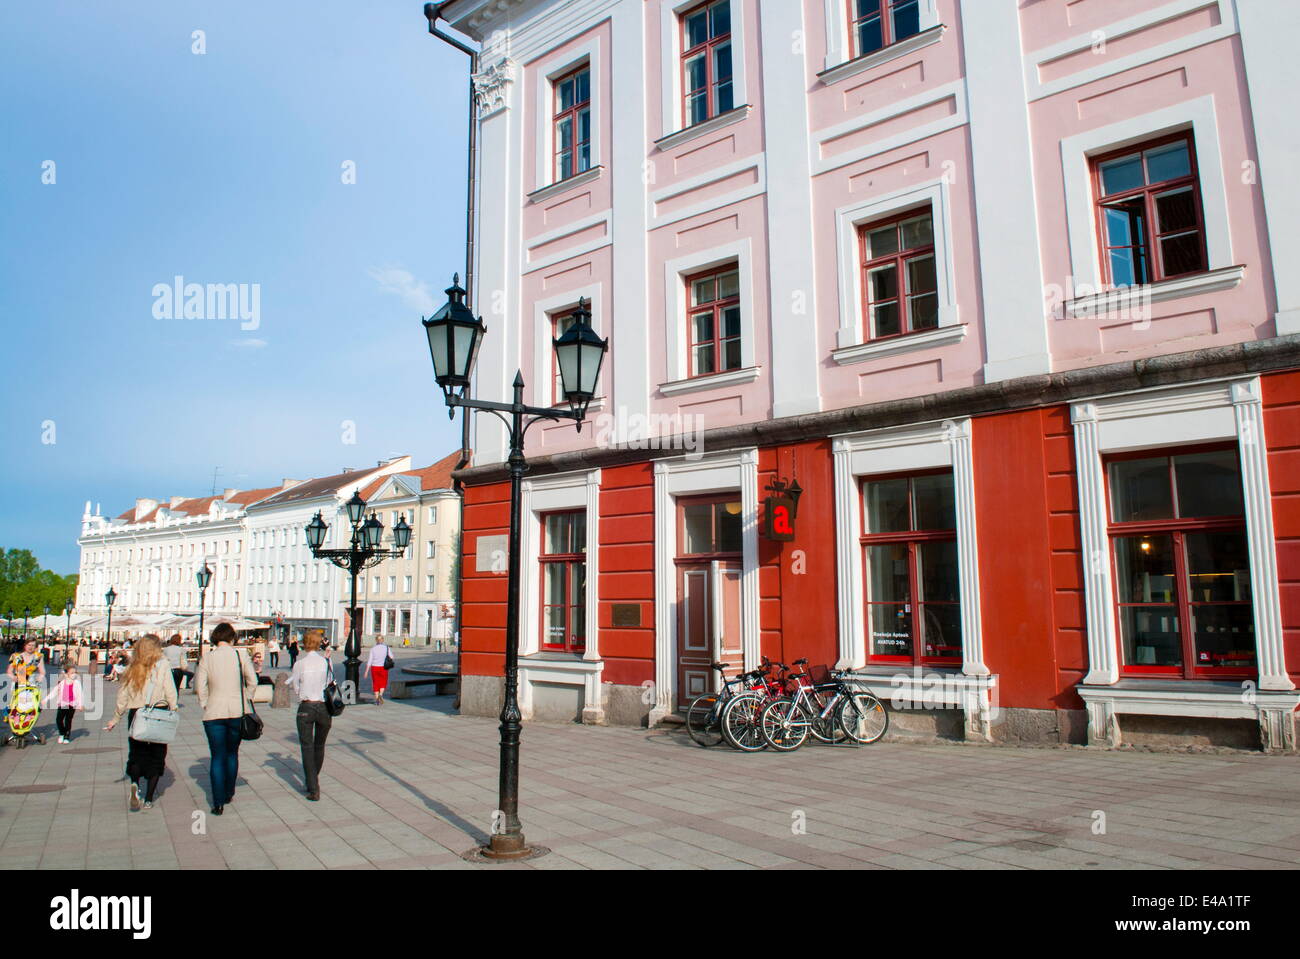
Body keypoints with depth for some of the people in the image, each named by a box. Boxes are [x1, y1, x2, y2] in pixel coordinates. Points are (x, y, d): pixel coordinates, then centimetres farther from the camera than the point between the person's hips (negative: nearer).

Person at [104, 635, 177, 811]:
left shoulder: (133, 668, 5)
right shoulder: (162, 664, -5)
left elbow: (123, 696, 9)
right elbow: (170, 692, -10)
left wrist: (115, 719, 20)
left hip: (135, 714, 3)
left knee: (136, 753, 14)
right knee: (156, 756, 9)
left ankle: (135, 784, -14)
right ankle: (149, 799, 8)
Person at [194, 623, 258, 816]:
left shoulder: (206, 658, -5)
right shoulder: (240, 656, -3)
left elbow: (200, 686, -4)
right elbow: (253, 682, 1)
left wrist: (205, 705, 8)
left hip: (214, 713, -1)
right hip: (237, 712, 1)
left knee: (217, 757, 4)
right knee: (232, 754, 18)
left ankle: (218, 803, 0)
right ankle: (229, 795, 27)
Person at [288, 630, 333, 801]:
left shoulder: (299, 664, -7)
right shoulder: (326, 662, -3)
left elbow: (295, 687, 2)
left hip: (306, 707, -2)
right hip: (324, 707, 2)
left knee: (307, 748, 3)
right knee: (319, 746, 20)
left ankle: (313, 789, -3)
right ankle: (314, 779, 37)